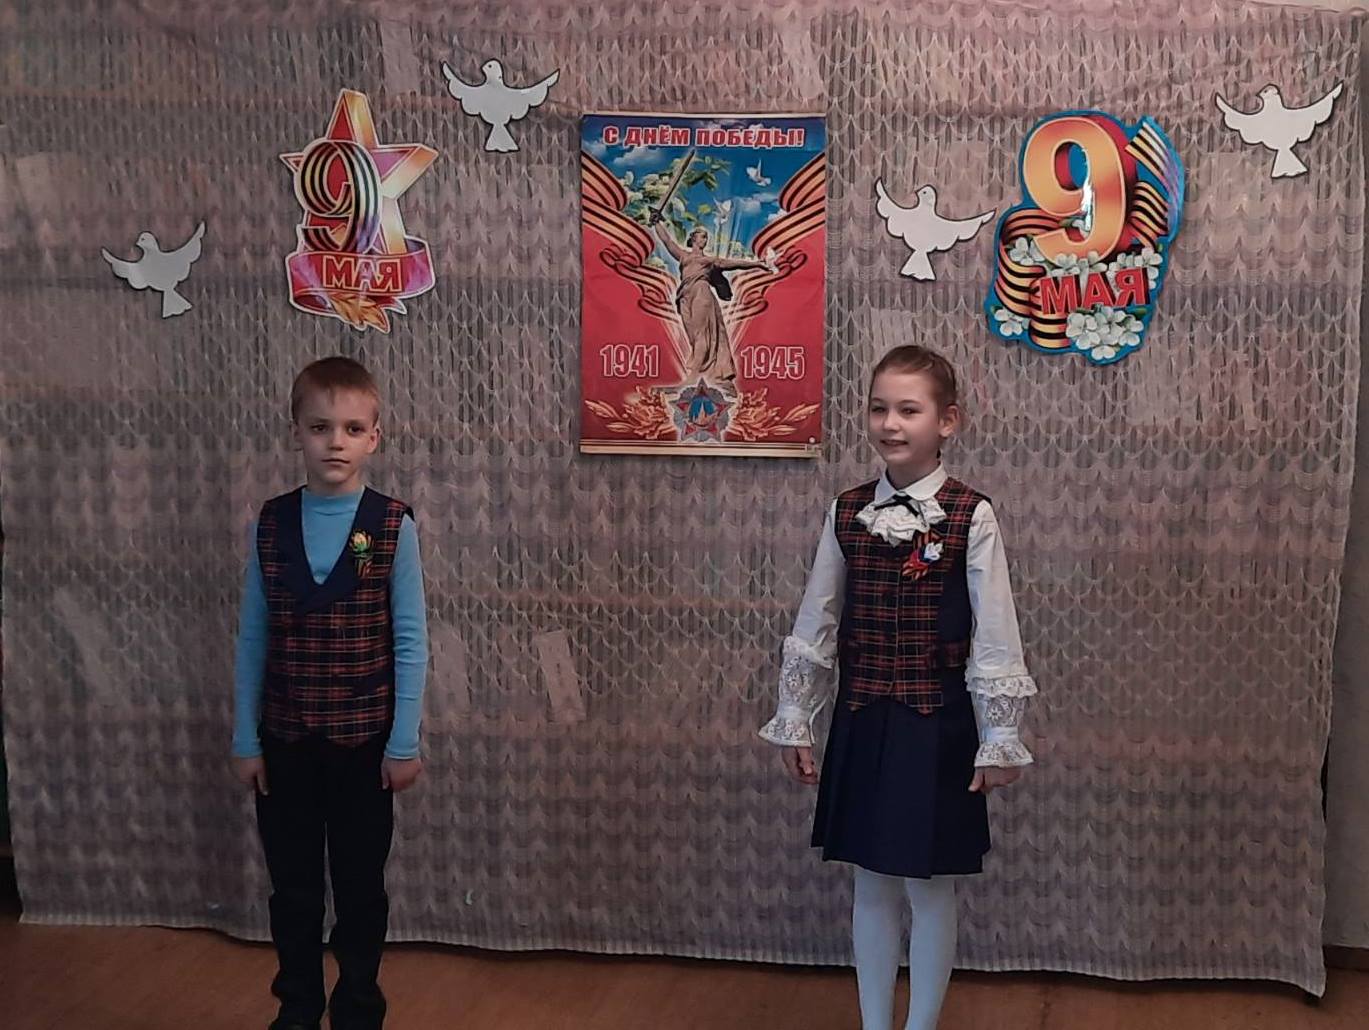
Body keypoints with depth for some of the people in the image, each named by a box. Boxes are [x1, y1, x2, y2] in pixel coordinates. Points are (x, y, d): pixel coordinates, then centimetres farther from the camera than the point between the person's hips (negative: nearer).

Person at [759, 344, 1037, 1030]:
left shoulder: (972, 517, -10)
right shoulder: (846, 513, 1)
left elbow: (994, 637, -9)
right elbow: (814, 624, 7)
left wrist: (999, 738, -7)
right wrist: (794, 720, 9)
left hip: (936, 726, -4)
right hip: (860, 723, 4)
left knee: (928, 887, 8)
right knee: (872, 884, 14)